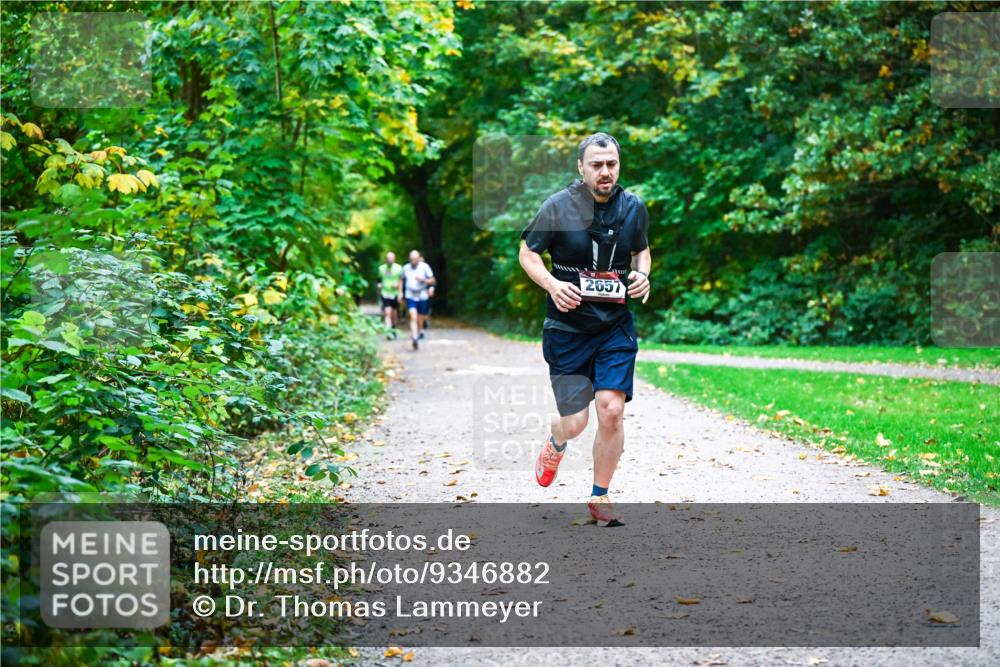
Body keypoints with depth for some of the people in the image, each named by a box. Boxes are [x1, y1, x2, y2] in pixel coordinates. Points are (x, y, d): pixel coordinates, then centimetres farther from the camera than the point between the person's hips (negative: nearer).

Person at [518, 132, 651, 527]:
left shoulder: (634, 208, 1)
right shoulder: (557, 207, -10)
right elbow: (527, 253, 0)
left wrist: (642, 275, -3)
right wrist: (552, 285, -18)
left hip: (615, 327, 2)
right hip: (567, 328, -2)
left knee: (611, 410, -10)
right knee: (574, 423, -2)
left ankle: (600, 498, 10)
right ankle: (556, 444, 39)